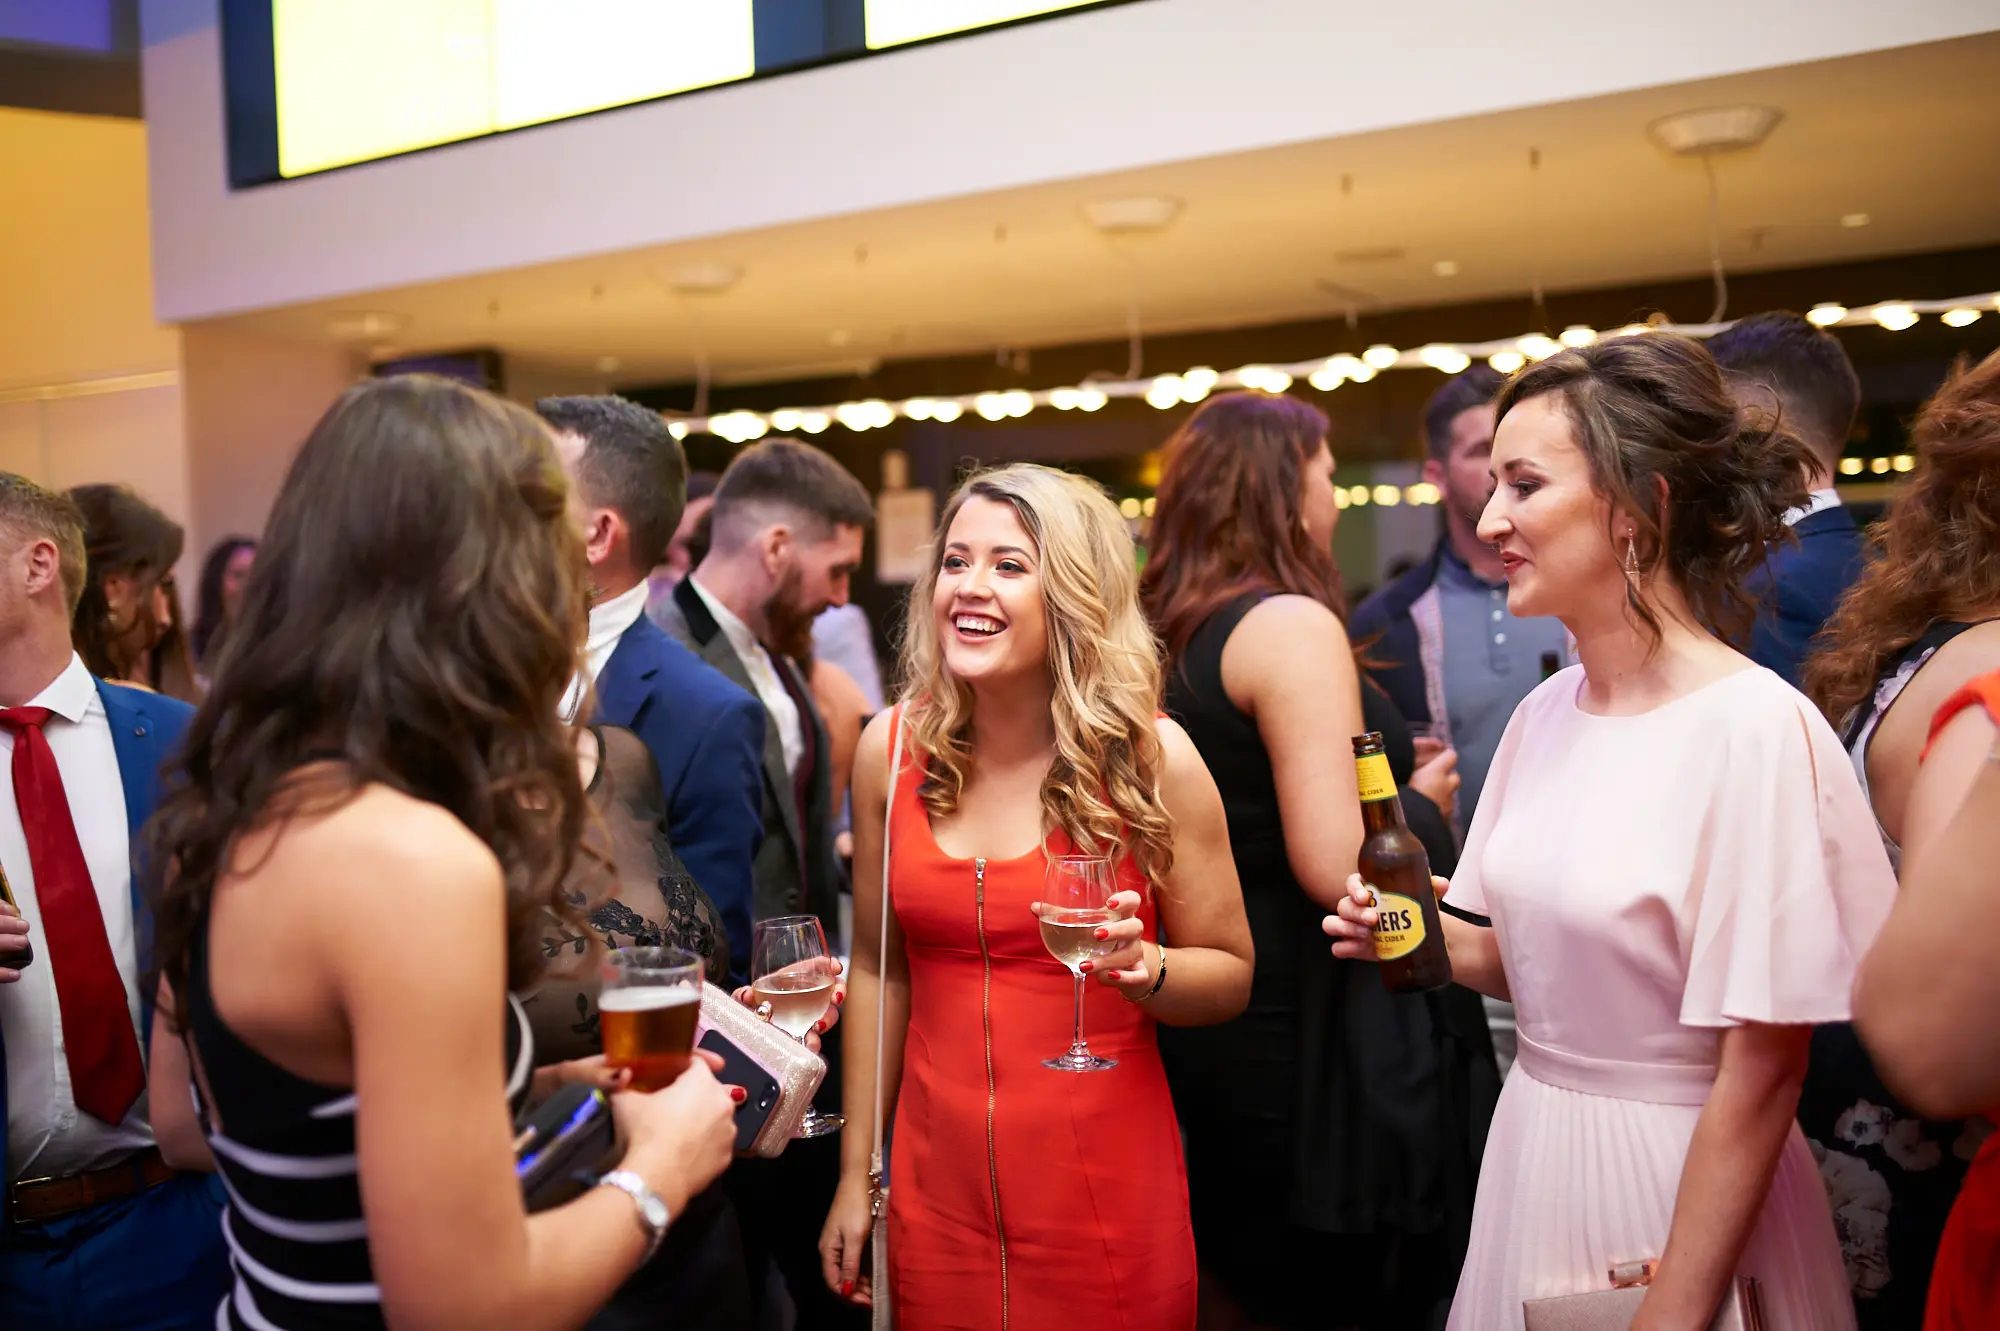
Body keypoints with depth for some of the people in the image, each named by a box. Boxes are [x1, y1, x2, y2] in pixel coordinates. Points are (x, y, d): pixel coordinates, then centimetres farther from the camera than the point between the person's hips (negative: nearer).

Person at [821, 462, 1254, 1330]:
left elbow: (1230, 976, -1)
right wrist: (857, 1173, 7)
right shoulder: (892, 748, -2)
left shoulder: (1151, 758, -10)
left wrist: (1147, 965, -22)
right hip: (937, 1179, 3)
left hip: (1106, 1185, -2)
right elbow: (878, 969, 7)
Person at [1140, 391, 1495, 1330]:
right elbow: (1337, 867, -25)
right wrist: (1424, 801, -6)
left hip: (1215, 1040, 9)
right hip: (1314, 1049, -9)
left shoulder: (1171, 636, 8)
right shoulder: (1292, 626, -17)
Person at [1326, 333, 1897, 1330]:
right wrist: (1428, 937, -7)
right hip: (1529, 1156, 7)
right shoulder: (1544, 713, 1)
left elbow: (1761, 1074, -18)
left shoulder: (1755, 728, -20)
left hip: (1680, 1181, -6)